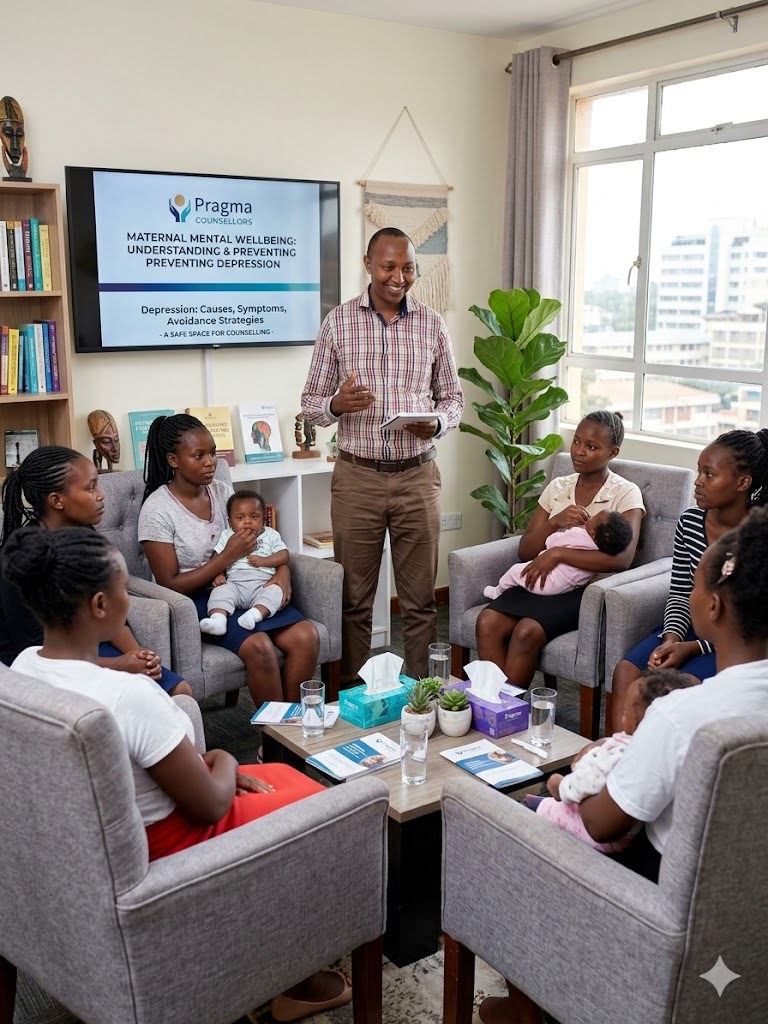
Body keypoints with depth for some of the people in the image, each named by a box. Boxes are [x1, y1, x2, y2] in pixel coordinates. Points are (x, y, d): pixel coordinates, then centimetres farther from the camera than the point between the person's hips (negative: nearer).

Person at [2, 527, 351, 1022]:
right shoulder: (129, 696, -35)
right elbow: (210, 806, -22)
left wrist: (202, 763, 3)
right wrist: (224, 762, -2)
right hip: (164, 849, -8)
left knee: (282, 775, 24)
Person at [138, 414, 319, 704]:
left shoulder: (222, 491, 6)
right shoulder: (157, 511, -10)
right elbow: (170, 586, -12)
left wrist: (282, 571, -8)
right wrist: (229, 556, -18)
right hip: (194, 601, -5)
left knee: (306, 636, -20)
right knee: (259, 647, -31)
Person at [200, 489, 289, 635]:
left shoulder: (271, 535, 14)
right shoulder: (227, 536, 17)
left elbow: (284, 556, 5)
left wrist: (264, 561, -10)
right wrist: (218, 575, -10)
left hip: (263, 584, -1)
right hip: (235, 583, 1)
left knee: (275, 591, -31)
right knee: (220, 591, -28)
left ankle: (255, 614, -52)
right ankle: (218, 619, -49)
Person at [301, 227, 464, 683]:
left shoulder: (432, 324, 6)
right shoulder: (339, 322, 2)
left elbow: (453, 398, 12)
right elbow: (312, 403, 5)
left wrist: (437, 422, -11)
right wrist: (336, 405, -18)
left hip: (418, 476, 1)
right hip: (357, 477, -1)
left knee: (420, 600, 8)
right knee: (354, 599, 8)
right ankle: (350, 692, 22)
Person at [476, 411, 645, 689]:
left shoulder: (626, 494, -3)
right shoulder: (558, 487, 12)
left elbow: (622, 559, -18)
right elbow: (525, 550, 9)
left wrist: (557, 554, -20)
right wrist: (555, 522, -10)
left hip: (587, 590, -5)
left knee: (526, 631, -31)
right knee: (487, 621, -24)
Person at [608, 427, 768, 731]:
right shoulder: (689, 522, 0)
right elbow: (680, 594, 7)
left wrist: (692, 648, -21)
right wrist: (672, 638, -12)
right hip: (689, 630, 5)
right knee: (626, 672, -19)